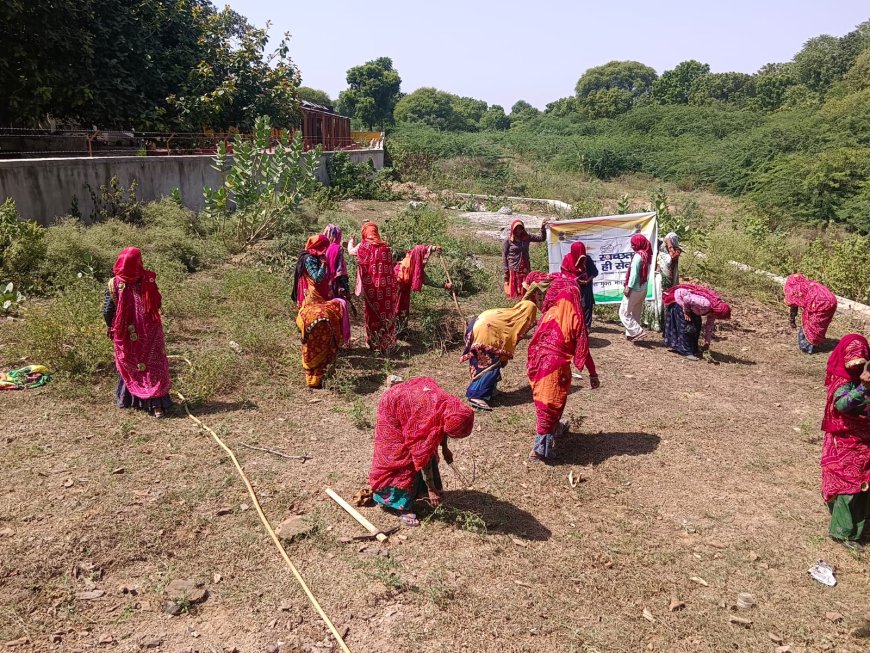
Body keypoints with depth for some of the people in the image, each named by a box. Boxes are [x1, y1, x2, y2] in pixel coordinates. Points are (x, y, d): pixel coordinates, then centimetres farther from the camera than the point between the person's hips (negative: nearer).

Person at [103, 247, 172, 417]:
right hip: (149, 333, -1)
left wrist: (110, 326, 14)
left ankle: (126, 399, 30)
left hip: (126, 334, 1)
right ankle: (157, 404, -3)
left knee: (128, 365, 18)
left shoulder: (114, 284, -10)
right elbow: (158, 303, -2)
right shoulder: (148, 279, -11)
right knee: (154, 366, 3)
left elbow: (107, 310, -4)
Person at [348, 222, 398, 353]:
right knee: (387, 314, 10)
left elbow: (351, 251, 17)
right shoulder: (385, 247, 3)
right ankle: (387, 344, 17)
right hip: (386, 287, 2)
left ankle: (374, 343, 19)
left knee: (373, 314, 11)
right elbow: (390, 266, 8)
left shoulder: (363, 246, -3)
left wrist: (351, 240, 35)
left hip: (371, 287, -2)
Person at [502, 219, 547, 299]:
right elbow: (504, 255, -4)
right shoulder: (508, 240, -4)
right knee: (514, 291, 0)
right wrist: (505, 271, -8)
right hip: (513, 269, -3)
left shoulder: (527, 237, 5)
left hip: (525, 268, 3)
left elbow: (542, 238, 8)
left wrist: (543, 228, -8)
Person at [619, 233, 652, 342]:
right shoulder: (646, 255, 9)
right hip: (642, 288, 9)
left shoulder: (638, 255, -17)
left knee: (624, 312, -3)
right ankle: (632, 334, 20)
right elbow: (643, 273, 9)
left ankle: (638, 331, -8)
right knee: (636, 313, 15)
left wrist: (628, 287, -18)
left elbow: (634, 272, -21)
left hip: (635, 289, -9)